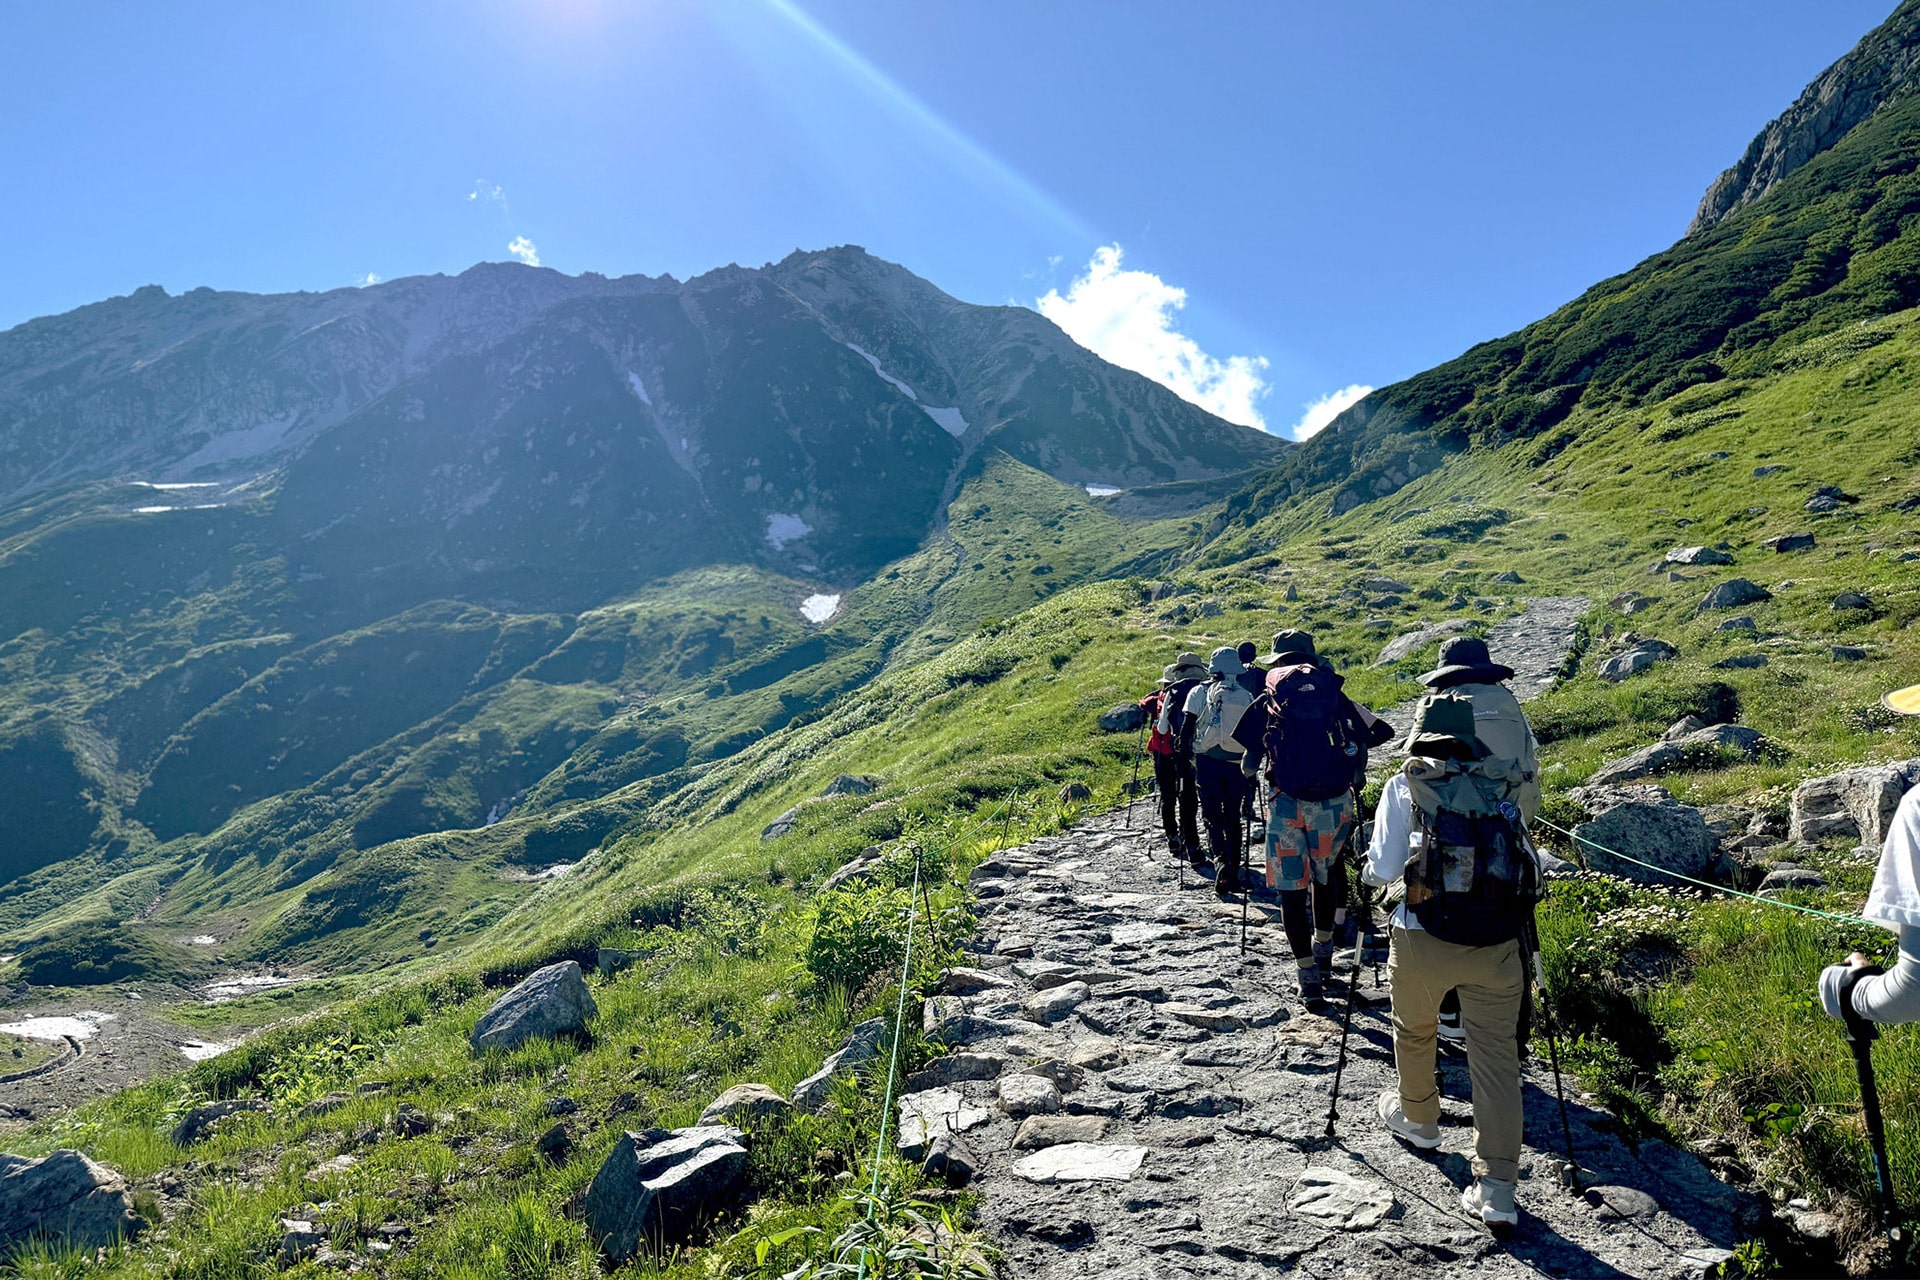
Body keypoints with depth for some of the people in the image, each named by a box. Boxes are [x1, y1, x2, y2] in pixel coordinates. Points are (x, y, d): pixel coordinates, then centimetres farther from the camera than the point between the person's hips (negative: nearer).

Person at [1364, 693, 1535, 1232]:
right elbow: (1526, 863, 12)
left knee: (1414, 1032, 24)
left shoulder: (1406, 786, -2)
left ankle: (1417, 1118, 46)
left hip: (1424, 939, -1)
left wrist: (1370, 870, 16)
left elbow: (1381, 871, -5)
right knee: (1497, 1057, 7)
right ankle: (1496, 1188, 5)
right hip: (1497, 943, 2)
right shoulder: (1501, 784, 7)